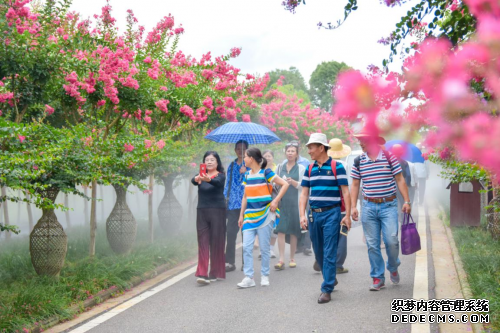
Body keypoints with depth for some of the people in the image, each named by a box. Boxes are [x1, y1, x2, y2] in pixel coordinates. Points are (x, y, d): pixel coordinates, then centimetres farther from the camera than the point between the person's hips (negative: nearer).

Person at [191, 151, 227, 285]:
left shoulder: (220, 176, -1)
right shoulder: (201, 175, 9)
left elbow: (217, 182, -24)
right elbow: (193, 180, -14)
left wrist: (208, 179, -47)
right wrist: (196, 179, -39)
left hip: (217, 211, -3)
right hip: (202, 211, 3)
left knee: (216, 242, 1)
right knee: (203, 242, -4)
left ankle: (214, 273, 13)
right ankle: (202, 274, -9)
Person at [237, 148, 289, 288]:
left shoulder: (266, 173, -6)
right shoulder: (247, 175, 12)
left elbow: (285, 184, -10)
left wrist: (275, 201, -14)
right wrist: (241, 215, 15)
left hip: (265, 216, -5)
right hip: (249, 216, 5)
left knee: (264, 248, 2)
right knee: (246, 247, -4)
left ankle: (265, 276, 15)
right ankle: (249, 277, -1)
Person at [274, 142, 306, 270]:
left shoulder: (301, 168, 5)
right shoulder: (280, 167, 14)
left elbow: (303, 186, -1)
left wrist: (293, 182, -16)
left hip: (295, 202, -2)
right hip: (281, 201, 2)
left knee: (293, 231, 3)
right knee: (280, 230, -8)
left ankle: (292, 258, 14)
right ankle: (281, 259, -9)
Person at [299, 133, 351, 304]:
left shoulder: (337, 167, -4)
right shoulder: (309, 169, 11)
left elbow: (345, 192, -5)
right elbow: (304, 194, 10)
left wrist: (347, 215, -11)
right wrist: (302, 215, 0)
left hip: (331, 214, -6)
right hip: (314, 214, 6)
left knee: (329, 253, -7)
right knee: (318, 252, 12)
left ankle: (327, 290, -4)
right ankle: (331, 279, 32)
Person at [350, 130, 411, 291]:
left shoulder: (389, 157, -2)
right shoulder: (359, 161, 5)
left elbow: (400, 180, 1)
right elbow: (355, 185, 10)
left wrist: (407, 201, -5)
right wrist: (353, 207, 2)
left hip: (388, 205, -2)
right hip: (369, 207, 3)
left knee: (391, 240, -10)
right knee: (372, 244, 3)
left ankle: (393, 268, 19)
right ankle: (378, 278, 13)